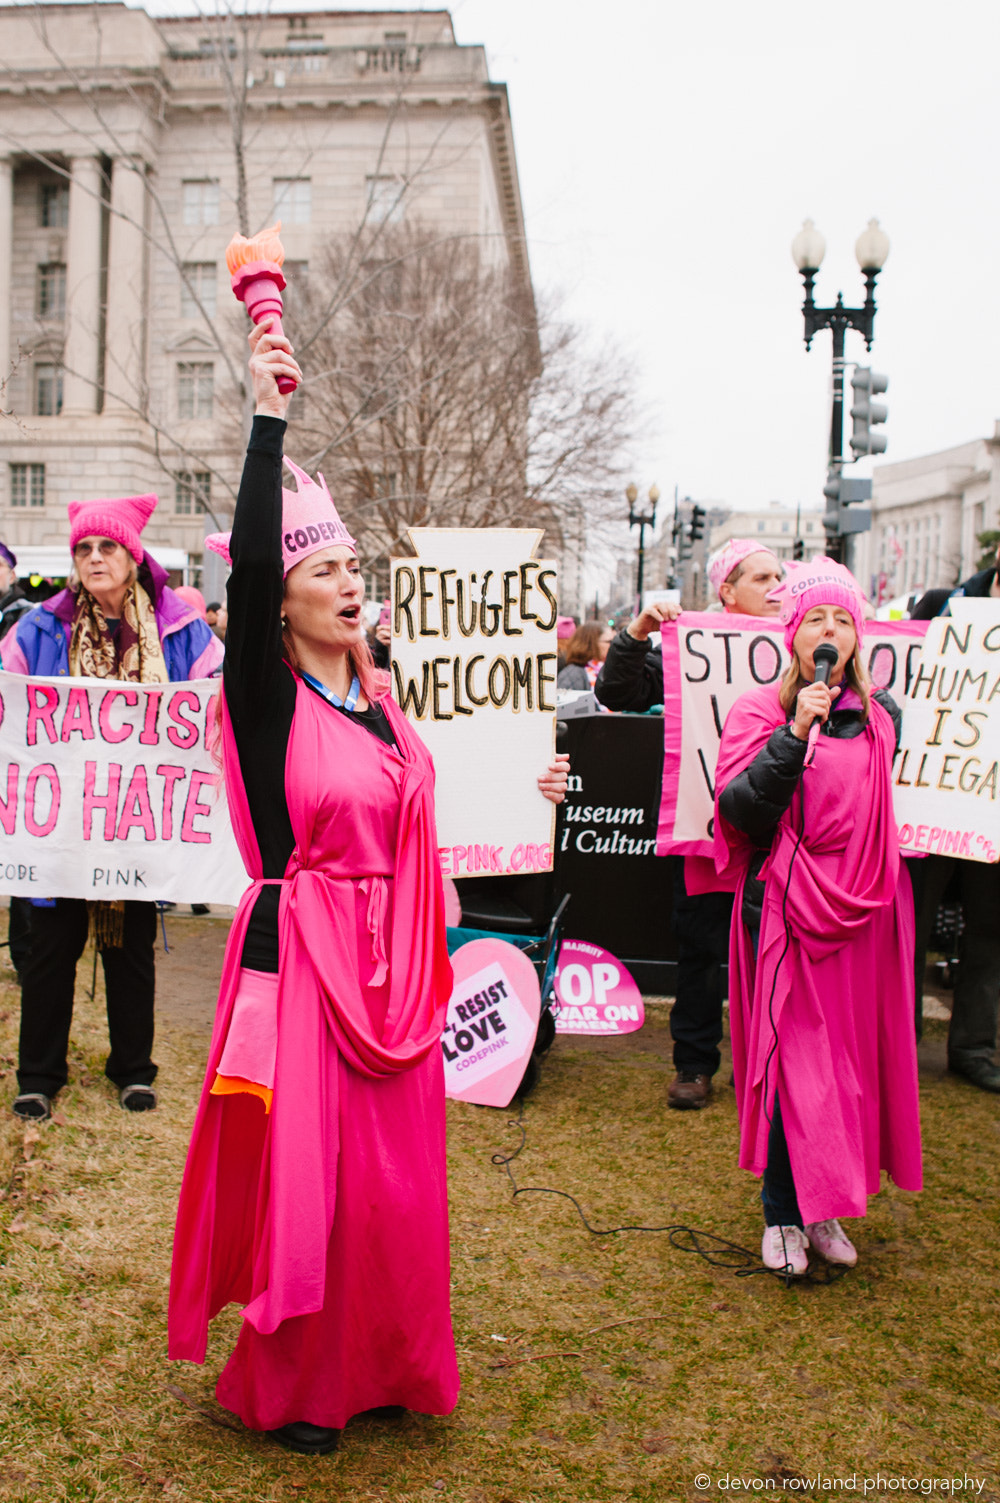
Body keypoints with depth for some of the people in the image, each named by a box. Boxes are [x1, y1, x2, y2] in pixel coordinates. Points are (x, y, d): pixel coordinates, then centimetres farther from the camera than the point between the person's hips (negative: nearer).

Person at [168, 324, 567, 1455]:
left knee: (389, 1174, 15)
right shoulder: (267, 696, -10)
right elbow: (247, 566, -26)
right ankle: (283, 1386, 25)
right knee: (302, 1171, 3)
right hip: (300, 957, -6)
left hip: (387, 966, 7)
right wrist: (268, 418, -28)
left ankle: (376, 1366, 34)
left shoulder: (377, 701, 10)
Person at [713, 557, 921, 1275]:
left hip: (866, 915, 4)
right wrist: (796, 733, -21)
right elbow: (741, 810, -15)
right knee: (792, 1059, -2)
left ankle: (827, 1205, 24)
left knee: (854, 1057, 8)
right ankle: (784, 1214, 13)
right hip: (787, 911, -4)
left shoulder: (882, 716, 10)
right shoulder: (760, 712, -3)